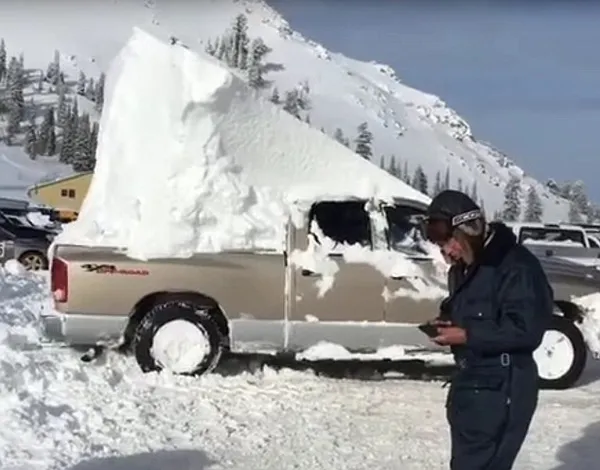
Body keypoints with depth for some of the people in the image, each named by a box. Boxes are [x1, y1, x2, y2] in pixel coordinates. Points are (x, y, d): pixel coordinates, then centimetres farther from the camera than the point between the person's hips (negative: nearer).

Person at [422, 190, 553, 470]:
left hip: (501, 390, -10)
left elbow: (526, 329, -23)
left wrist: (467, 335, -21)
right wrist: (446, 324, 2)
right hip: (468, 383, 10)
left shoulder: (515, 265, -18)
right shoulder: (463, 267, 12)